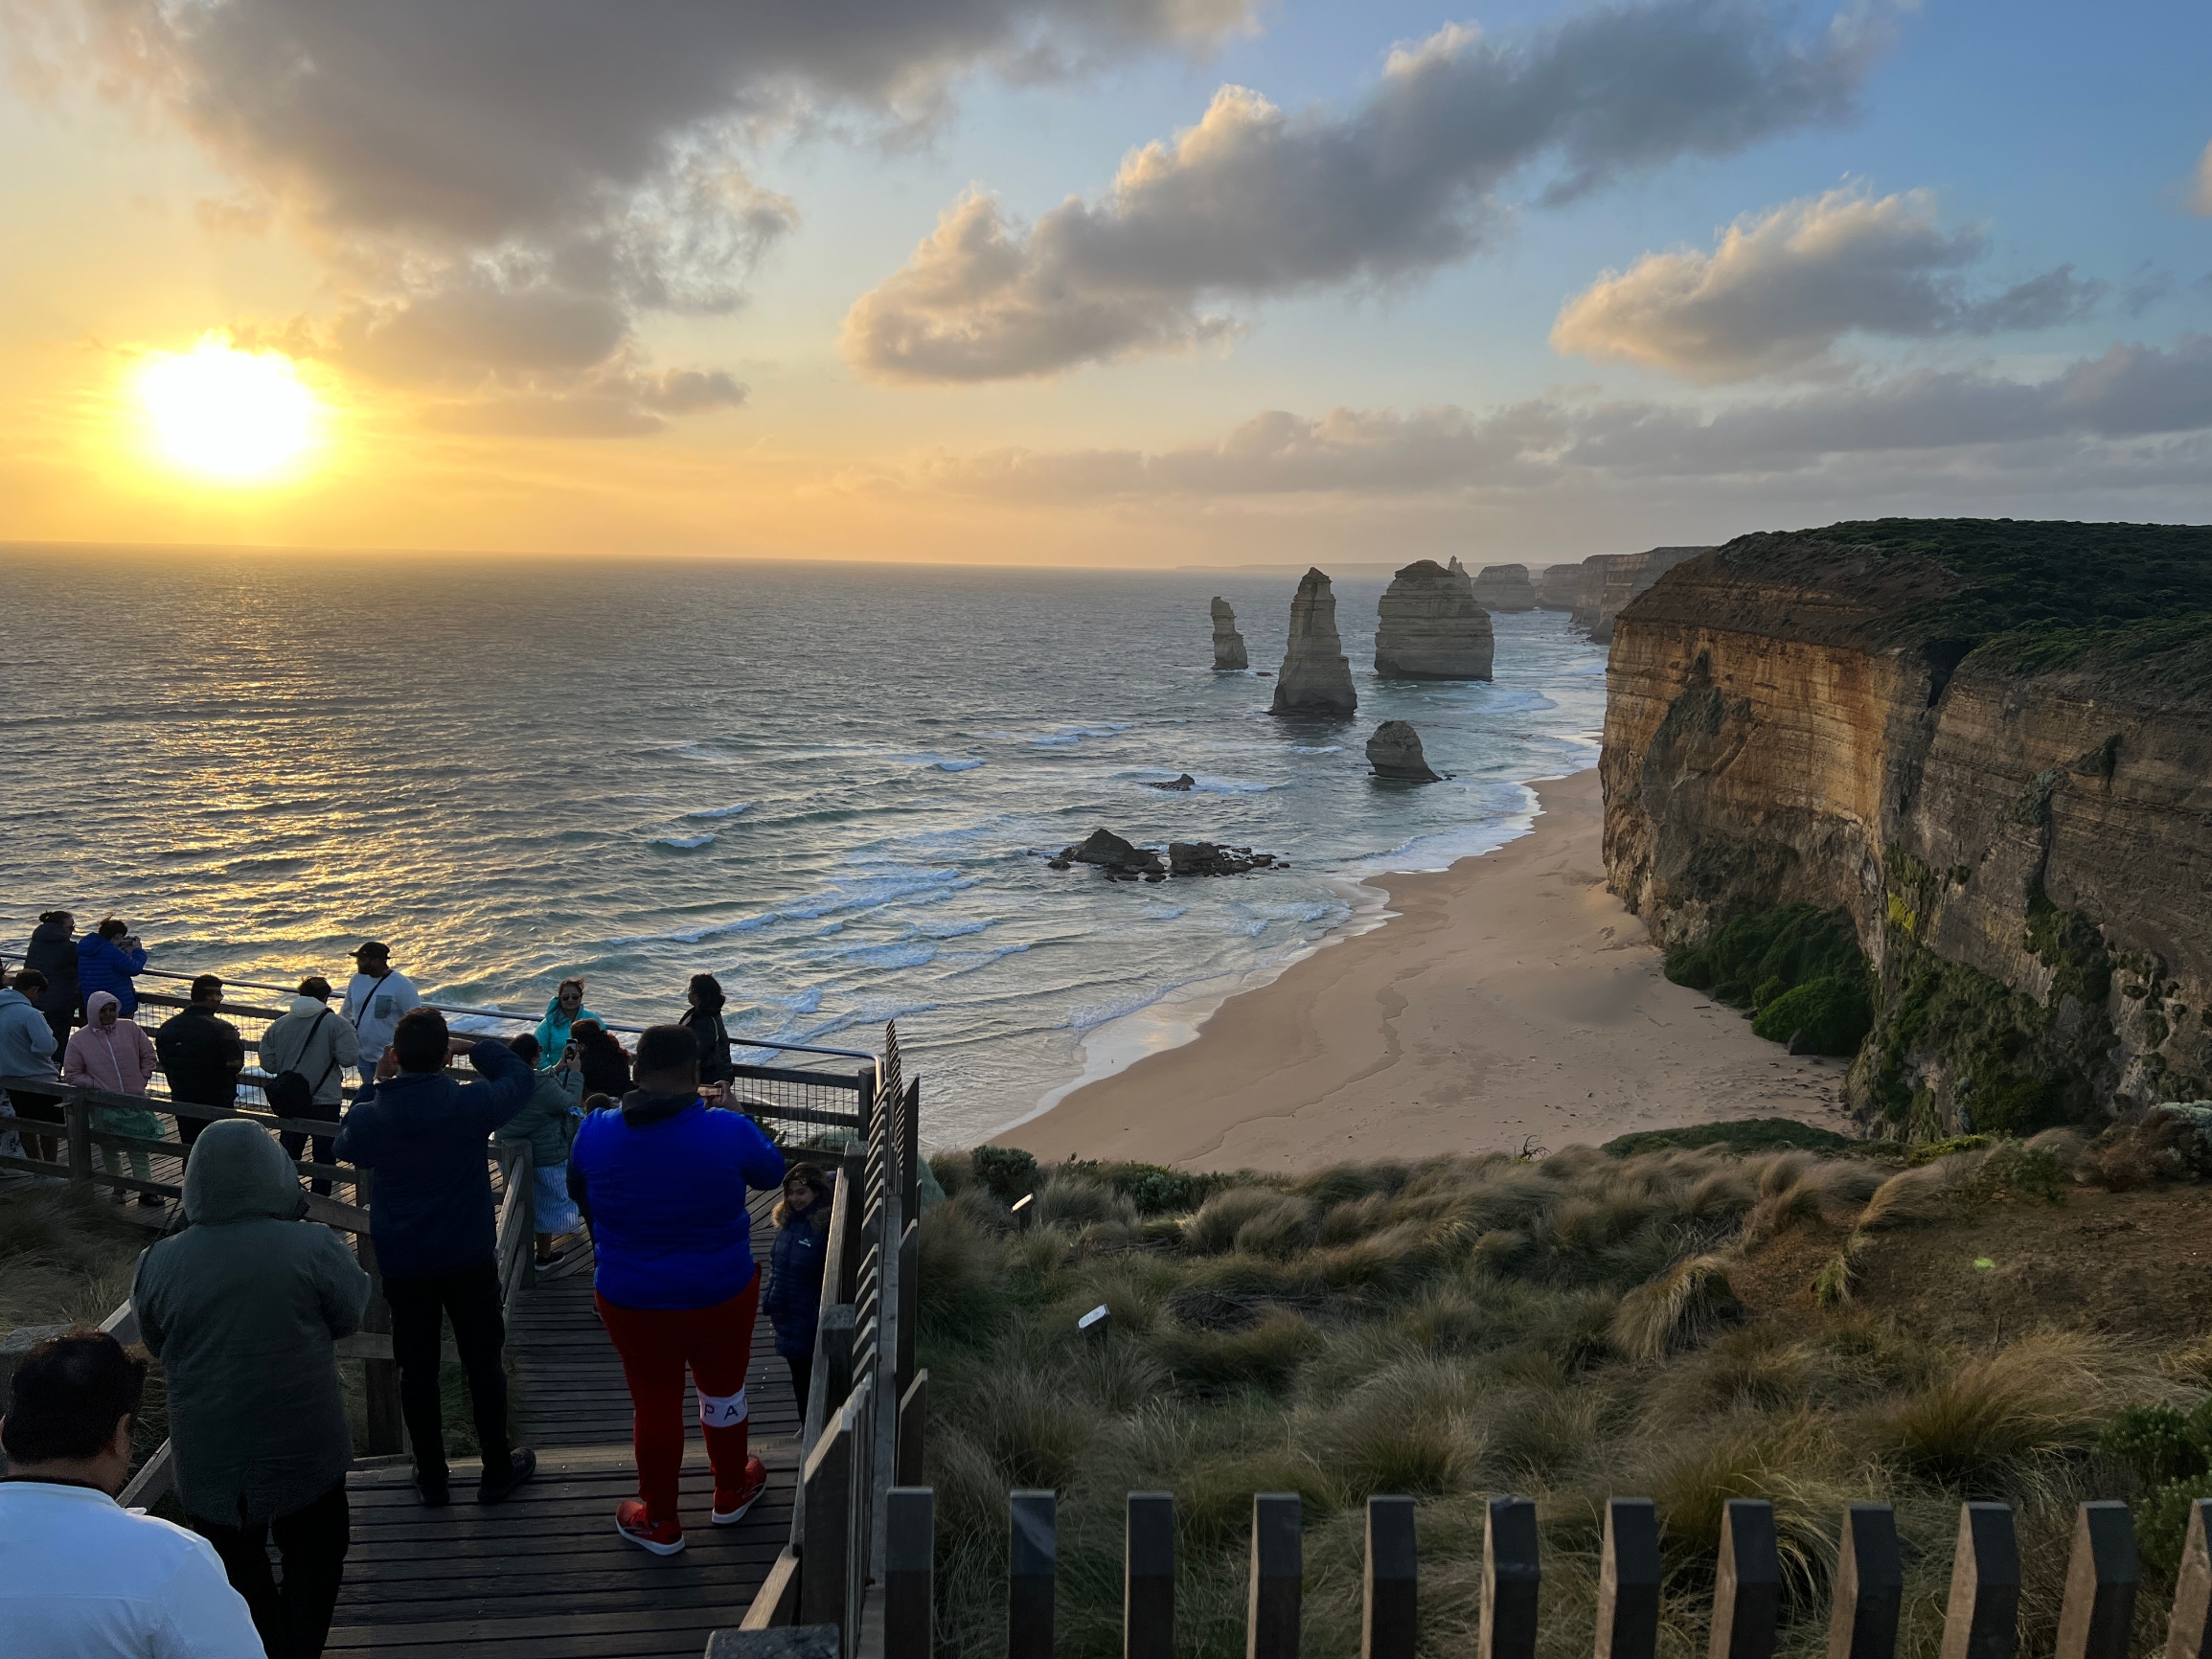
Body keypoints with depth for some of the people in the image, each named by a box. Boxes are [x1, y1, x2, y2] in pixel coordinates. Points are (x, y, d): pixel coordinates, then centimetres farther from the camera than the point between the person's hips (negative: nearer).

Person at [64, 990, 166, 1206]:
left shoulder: (130, 1029, -1)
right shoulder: (79, 1040, -5)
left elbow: (148, 1054, 9)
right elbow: (71, 1074, 0)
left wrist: (143, 1079, 0)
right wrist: (96, 1085, -9)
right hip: (104, 1105, 0)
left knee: (139, 1149, 3)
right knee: (109, 1150, 13)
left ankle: (146, 1190, 9)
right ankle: (118, 1187, 28)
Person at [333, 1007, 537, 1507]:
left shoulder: (371, 1115, -13)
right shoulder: (469, 1104, -19)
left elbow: (346, 1148, 12)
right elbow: (518, 1076, 1)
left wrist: (375, 1085, 12)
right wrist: (474, 1046, 7)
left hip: (402, 1264, 2)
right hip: (470, 1259, -1)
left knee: (417, 1368, 14)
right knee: (483, 1363, 13)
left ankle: (432, 1479, 26)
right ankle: (498, 1472, 25)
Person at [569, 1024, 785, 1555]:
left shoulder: (594, 1133, -14)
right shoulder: (729, 1131, -21)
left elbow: (580, 1195, 6)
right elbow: (772, 1171, 0)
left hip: (629, 1301, 1)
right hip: (722, 1295, -1)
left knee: (654, 1403, 19)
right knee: (723, 1389, 23)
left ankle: (659, 1522, 36)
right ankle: (731, 1492, 46)